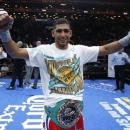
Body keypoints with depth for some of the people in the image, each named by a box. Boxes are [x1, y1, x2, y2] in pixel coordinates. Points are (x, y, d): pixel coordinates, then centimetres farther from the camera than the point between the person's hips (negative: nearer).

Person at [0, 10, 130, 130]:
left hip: (76, 108, 3)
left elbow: (106, 49, 2)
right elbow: (15, 52, -14)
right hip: (53, 108, -3)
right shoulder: (44, 51, -6)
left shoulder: (80, 50, 2)